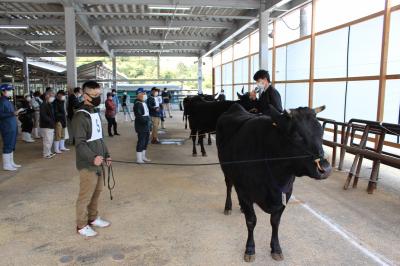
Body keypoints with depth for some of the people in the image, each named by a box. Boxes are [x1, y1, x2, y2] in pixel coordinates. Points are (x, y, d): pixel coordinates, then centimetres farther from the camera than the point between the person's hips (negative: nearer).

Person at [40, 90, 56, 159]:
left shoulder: (50, 105, 16)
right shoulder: (43, 105, -14)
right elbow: (44, 116, -22)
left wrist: (54, 122, 7)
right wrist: (51, 121, -21)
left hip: (51, 126, 10)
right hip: (46, 126, -10)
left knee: (50, 140, 17)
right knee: (47, 140, -6)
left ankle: (49, 152, 28)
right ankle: (46, 154, 4)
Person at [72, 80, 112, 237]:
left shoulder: (95, 113, 12)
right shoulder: (80, 116, -16)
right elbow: (80, 143, -21)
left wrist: (106, 155, 15)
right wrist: (92, 158, -30)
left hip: (97, 162, 9)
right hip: (87, 164, -9)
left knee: (97, 191, 18)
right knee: (86, 195, 3)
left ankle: (93, 218, 35)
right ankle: (81, 226, 19)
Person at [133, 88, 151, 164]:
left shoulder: (144, 103, 15)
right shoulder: (137, 104, -15)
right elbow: (138, 116, -23)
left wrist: (149, 123, 16)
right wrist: (146, 120, -27)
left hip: (146, 126, 10)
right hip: (141, 126, -10)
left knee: (146, 141, 16)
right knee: (141, 142, -4)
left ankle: (143, 157, 29)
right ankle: (139, 159, 5)